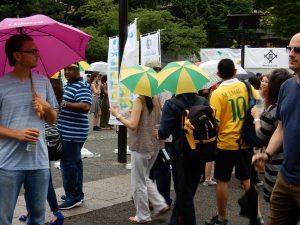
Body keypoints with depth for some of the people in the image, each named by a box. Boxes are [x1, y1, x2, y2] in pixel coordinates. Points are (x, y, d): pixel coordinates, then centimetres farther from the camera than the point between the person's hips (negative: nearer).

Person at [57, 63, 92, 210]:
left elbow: (86, 106, -29)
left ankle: (73, 197, 0)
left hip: (73, 133, -10)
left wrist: (66, 104, -32)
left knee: (68, 164, -7)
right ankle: (77, 194, 25)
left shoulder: (82, 87, -16)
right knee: (75, 162, 15)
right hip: (67, 131, 10)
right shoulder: (68, 85, 16)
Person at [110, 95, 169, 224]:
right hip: (155, 144, 8)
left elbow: (132, 125, -20)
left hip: (141, 146, -8)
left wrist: (117, 115, -9)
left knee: (138, 182, 6)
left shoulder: (139, 100, -16)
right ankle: (160, 205, 16)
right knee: (144, 178, 23)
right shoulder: (155, 99, 5)